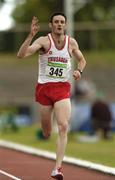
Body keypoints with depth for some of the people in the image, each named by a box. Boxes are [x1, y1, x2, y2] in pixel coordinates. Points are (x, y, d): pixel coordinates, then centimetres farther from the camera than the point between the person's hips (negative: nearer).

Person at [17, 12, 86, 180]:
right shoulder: (44, 41, -8)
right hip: (44, 87, -1)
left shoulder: (71, 42, 3)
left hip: (63, 89, 1)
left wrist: (79, 70, -1)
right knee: (46, 132, 6)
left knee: (63, 126, -17)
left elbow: (82, 60, 22)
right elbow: (21, 55, -21)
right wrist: (31, 35, -32)